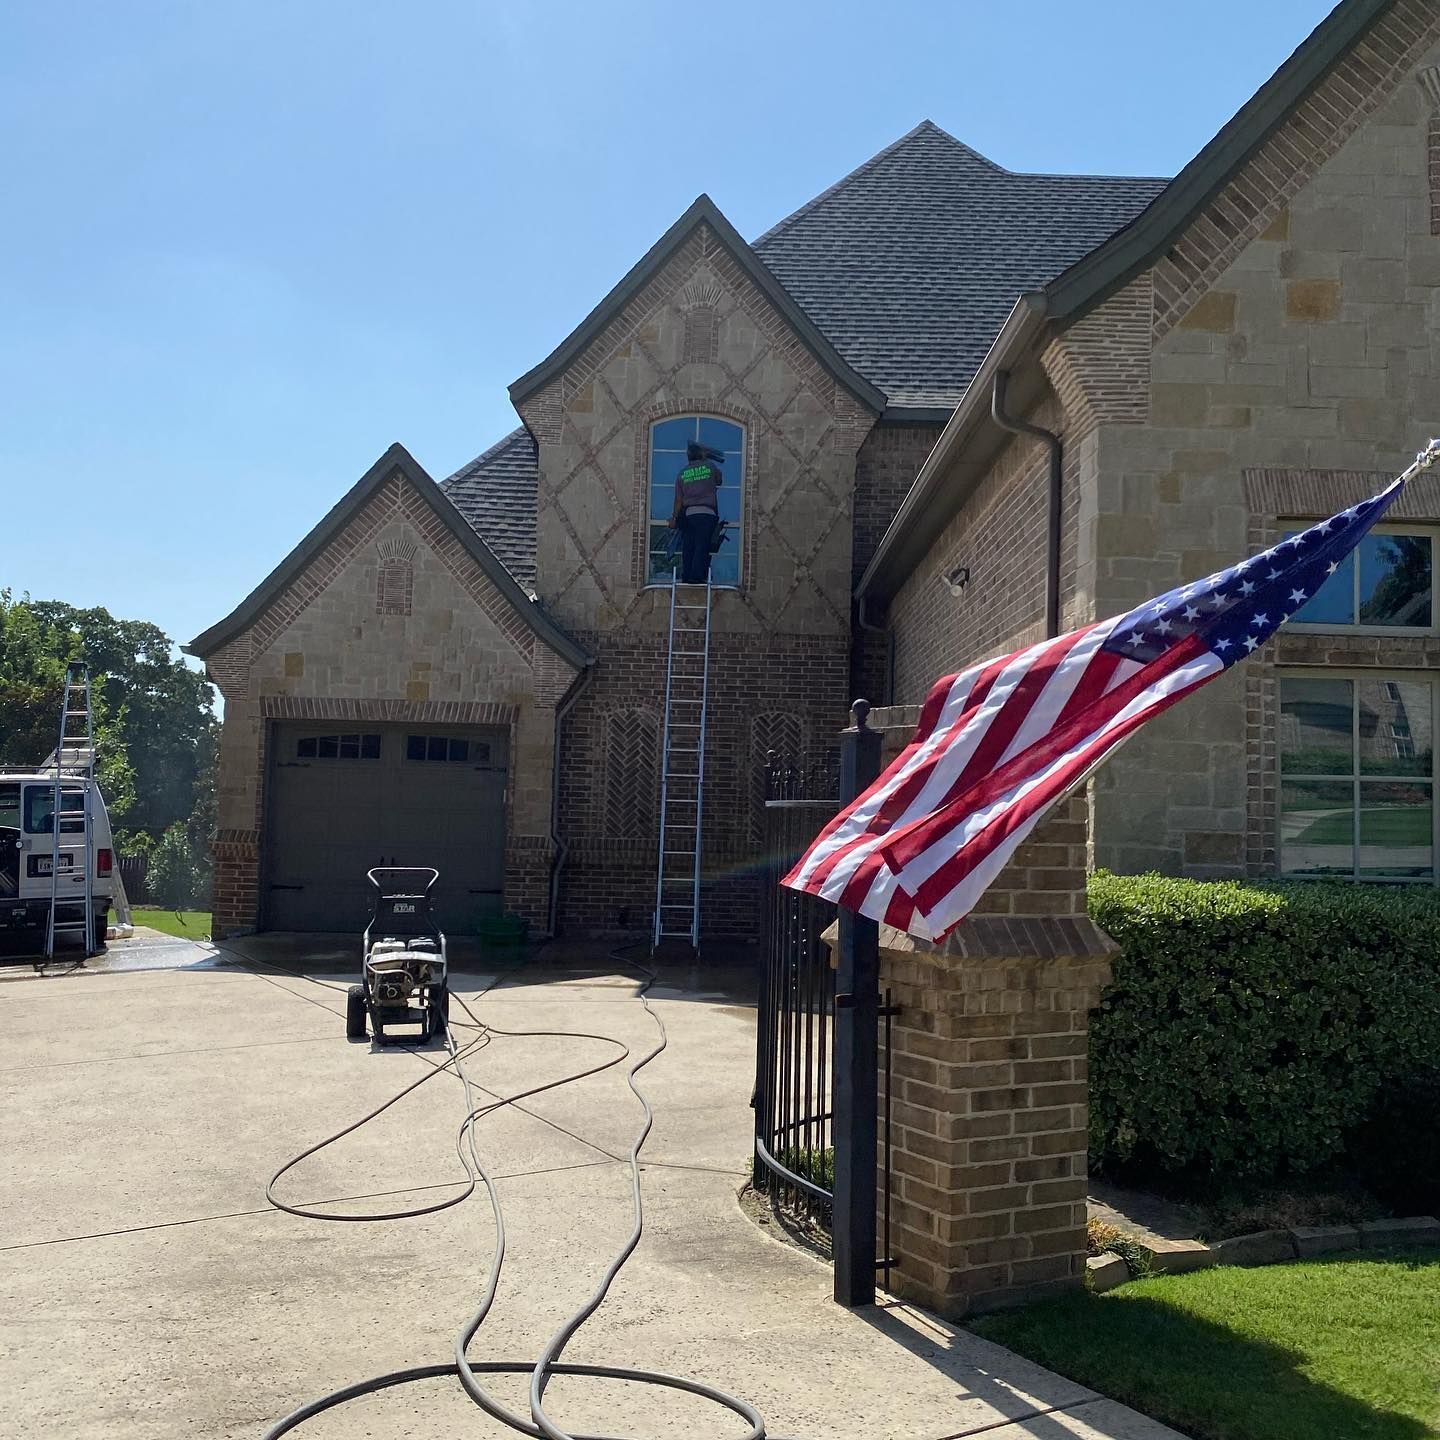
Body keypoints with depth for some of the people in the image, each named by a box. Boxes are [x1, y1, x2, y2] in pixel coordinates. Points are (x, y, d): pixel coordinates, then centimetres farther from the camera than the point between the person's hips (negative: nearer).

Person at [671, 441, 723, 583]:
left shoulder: (682, 474, 10)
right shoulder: (710, 466, 3)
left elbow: (678, 499, 8)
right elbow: (719, 481, 22)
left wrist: (675, 517, 18)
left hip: (688, 513, 3)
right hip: (706, 512, -3)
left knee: (687, 547, 5)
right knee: (702, 546, -7)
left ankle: (686, 577, 2)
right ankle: (697, 576, -15)